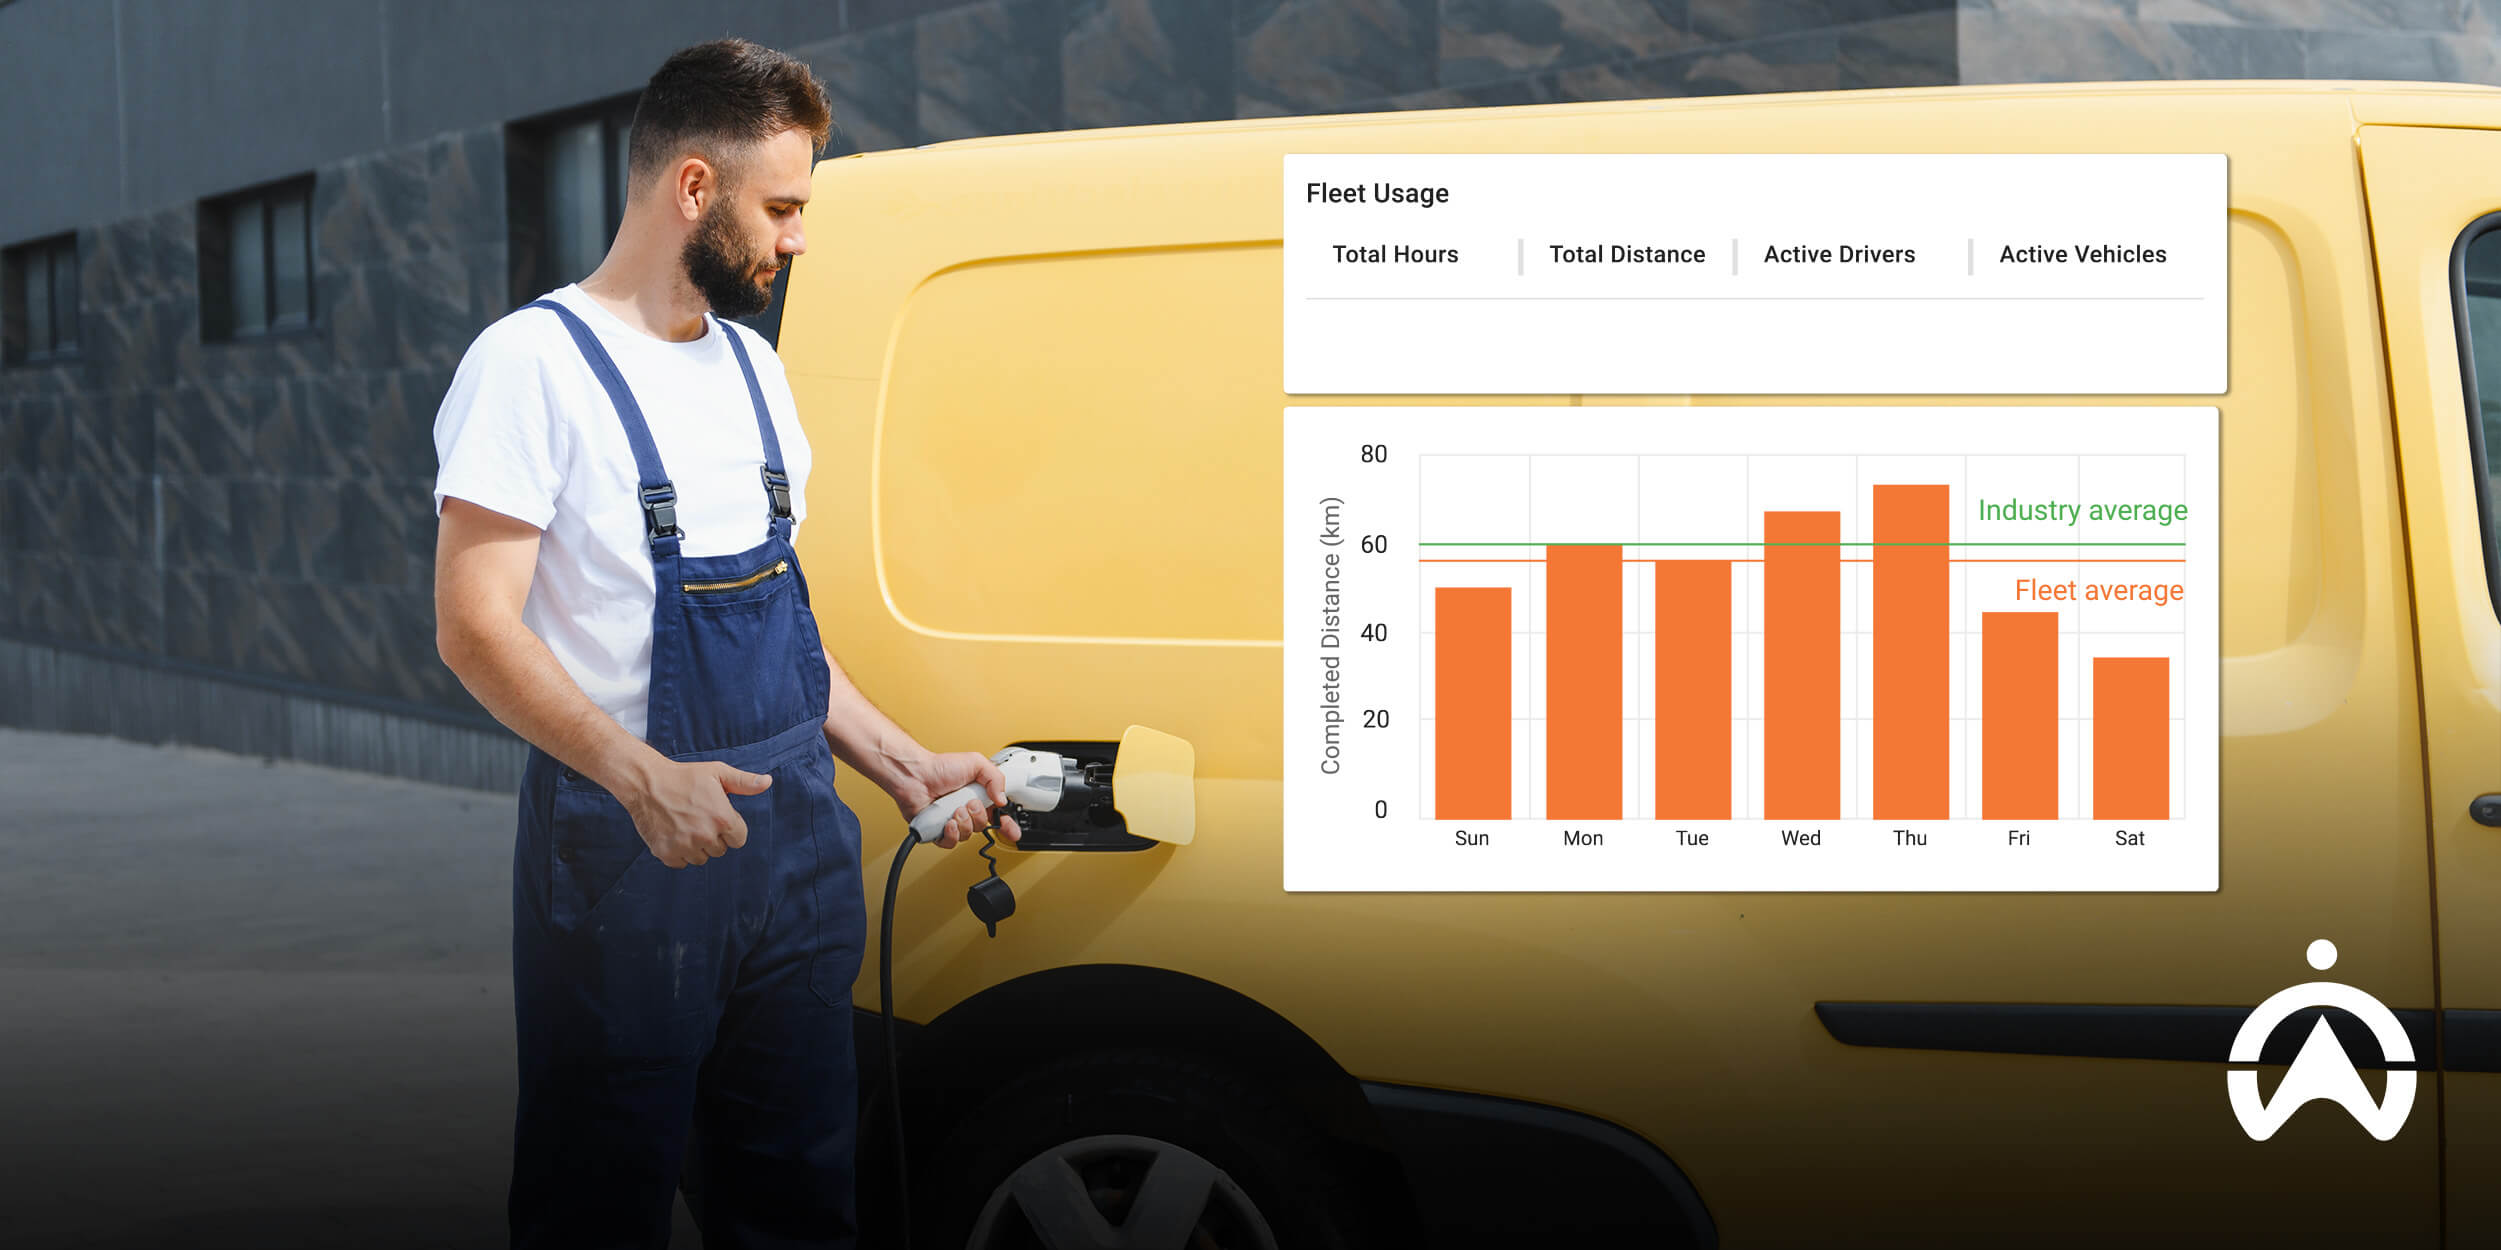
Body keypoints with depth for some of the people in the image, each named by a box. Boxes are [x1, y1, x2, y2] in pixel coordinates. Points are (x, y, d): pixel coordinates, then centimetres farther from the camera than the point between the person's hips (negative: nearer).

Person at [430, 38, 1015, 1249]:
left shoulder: (751, 365, 16)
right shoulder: (533, 360, -9)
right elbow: (474, 628, -17)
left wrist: (906, 766, 12)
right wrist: (644, 779, -29)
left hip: (795, 834, 7)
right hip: (626, 846, -7)